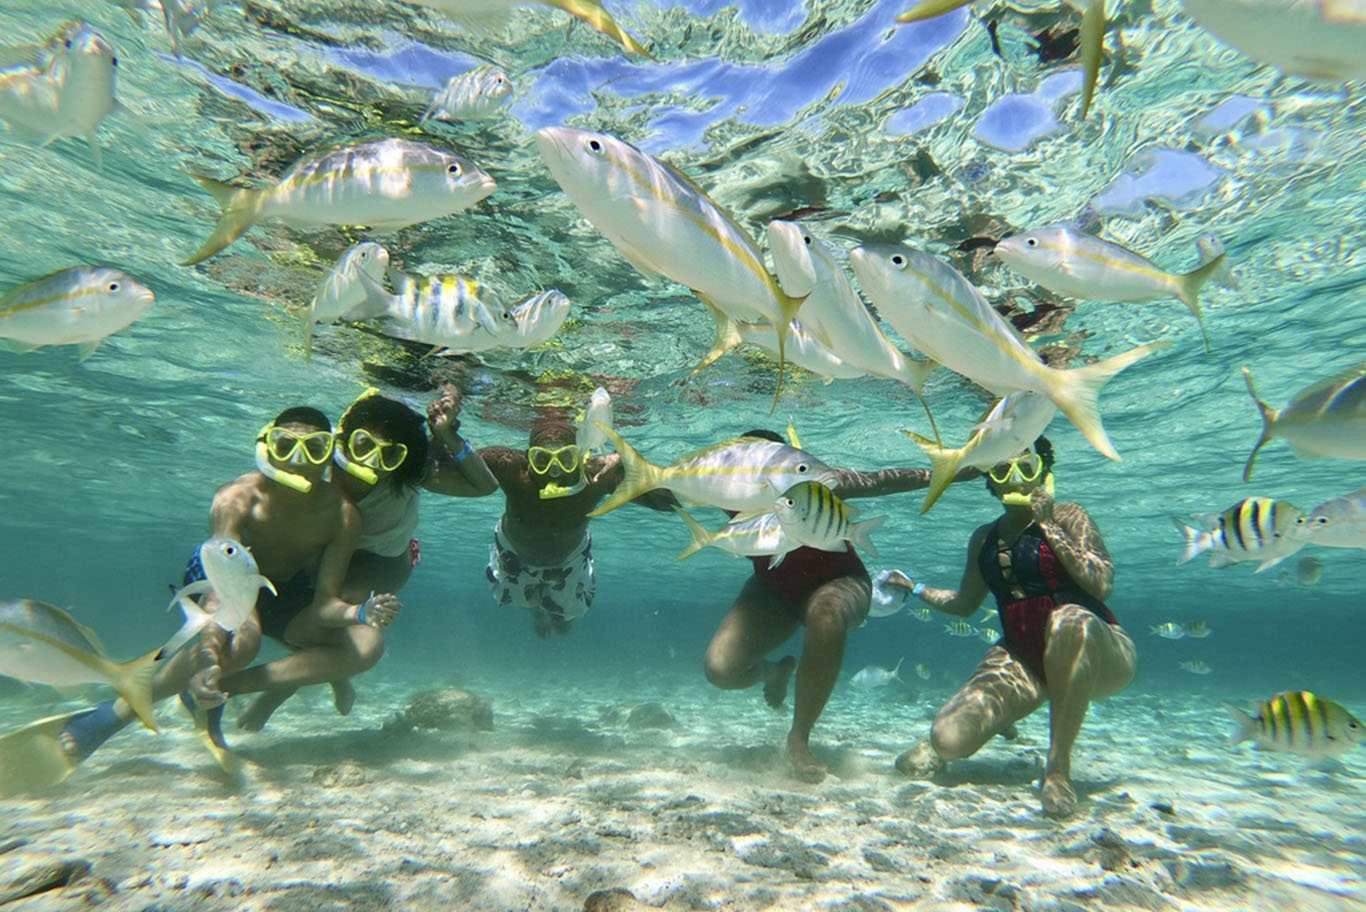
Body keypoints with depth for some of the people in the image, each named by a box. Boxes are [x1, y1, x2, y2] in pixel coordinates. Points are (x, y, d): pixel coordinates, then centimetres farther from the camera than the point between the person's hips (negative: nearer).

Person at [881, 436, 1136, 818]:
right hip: (1022, 659, 4)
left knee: (1069, 619, -42)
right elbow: (965, 603, 21)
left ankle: (1059, 766, -25)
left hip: (1099, 656, -3)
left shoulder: (1068, 517, -2)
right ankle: (996, 720, 19)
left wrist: (1049, 527, -18)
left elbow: (1102, 584, -18)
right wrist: (915, 588, 14)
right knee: (949, 740, -19)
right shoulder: (984, 538, 10)